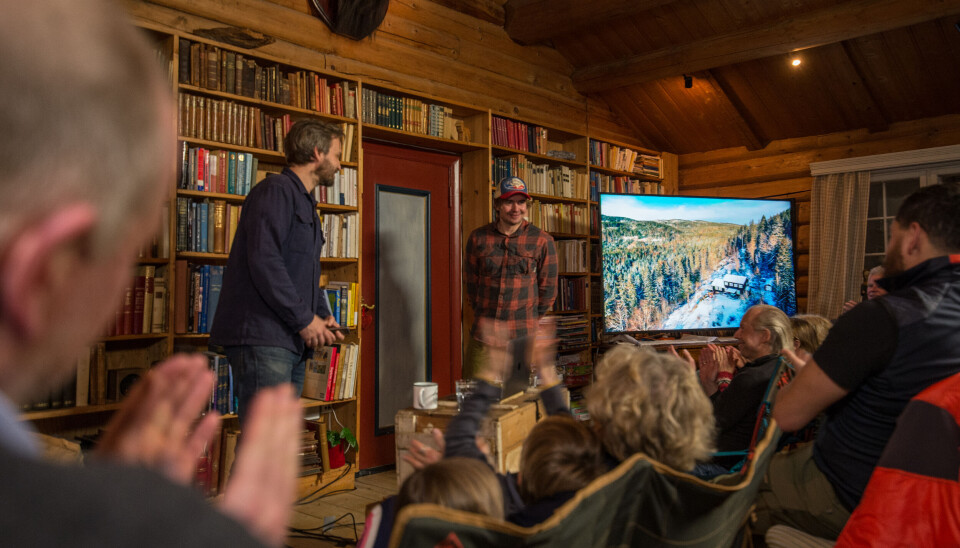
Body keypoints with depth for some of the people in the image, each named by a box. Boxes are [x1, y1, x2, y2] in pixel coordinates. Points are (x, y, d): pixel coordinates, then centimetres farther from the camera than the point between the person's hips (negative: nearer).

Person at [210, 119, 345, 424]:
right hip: (262, 338, -10)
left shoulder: (306, 203, 24)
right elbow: (264, 261, -20)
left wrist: (322, 316, 12)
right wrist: (304, 320, -15)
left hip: (292, 341, 10)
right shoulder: (276, 190, -8)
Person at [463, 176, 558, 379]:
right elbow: (471, 281, 13)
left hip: (522, 338, -2)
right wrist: (483, 316, 12)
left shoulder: (542, 241, -2)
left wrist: (530, 319, 7)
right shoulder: (478, 238, 4)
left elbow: (548, 288, 4)